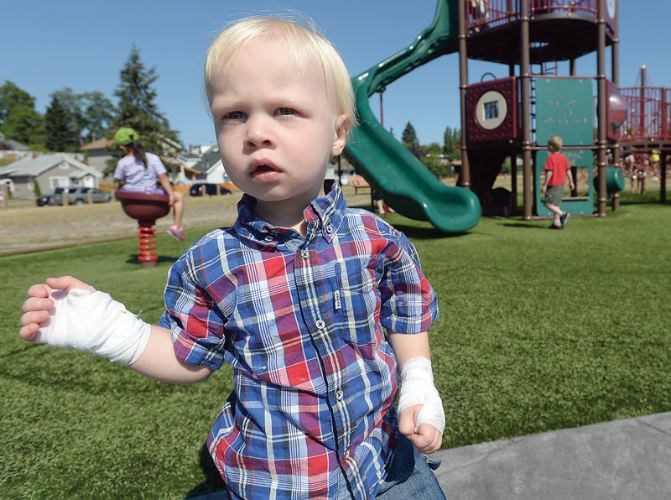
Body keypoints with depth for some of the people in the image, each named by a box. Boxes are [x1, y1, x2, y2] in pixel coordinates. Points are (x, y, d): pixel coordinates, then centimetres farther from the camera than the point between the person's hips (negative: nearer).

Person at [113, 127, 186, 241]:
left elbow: (121, 184, -2)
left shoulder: (122, 163, -5)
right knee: (179, 197, 16)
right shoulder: (153, 158, -5)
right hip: (151, 195, -1)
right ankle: (177, 227, 8)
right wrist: (171, 194, -2)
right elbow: (163, 179, -7)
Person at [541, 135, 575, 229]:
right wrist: (571, 182, 17)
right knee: (556, 203, 13)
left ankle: (563, 214, -17)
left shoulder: (550, 158, -14)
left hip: (553, 184, -8)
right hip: (561, 184, 8)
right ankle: (557, 222, 12)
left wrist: (545, 185, -14)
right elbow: (568, 170, 10)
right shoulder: (563, 157, 9)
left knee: (548, 203, -4)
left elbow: (549, 173, -18)